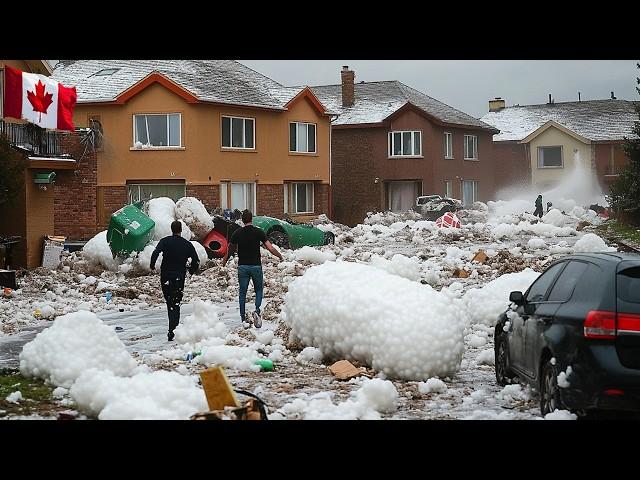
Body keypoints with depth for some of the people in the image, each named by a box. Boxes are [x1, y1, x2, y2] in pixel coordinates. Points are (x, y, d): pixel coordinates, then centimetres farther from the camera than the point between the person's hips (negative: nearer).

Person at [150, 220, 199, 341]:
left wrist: (152, 265, -4)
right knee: (175, 304, 1)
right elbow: (196, 261, -1)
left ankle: (173, 329, 23)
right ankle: (172, 332, -12)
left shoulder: (165, 241, -2)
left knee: (170, 303, 16)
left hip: (165, 277, 1)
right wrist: (191, 270, 18)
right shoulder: (187, 244, 1)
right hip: (179, 277, 0)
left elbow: (155, 253, -19)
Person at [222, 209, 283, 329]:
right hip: (256, 265, -1)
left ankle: (244, 319, 7)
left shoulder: (237, 233, 0)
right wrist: (280, 255, 10)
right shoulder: (258, 232, -5)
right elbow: (270, 248, -8)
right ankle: (257, 311, -7)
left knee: (243, 293, 9)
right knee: (259, 290, 15)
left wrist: (224, 261, 27)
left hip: (242, 266, 1)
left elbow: (230, 250, 9)